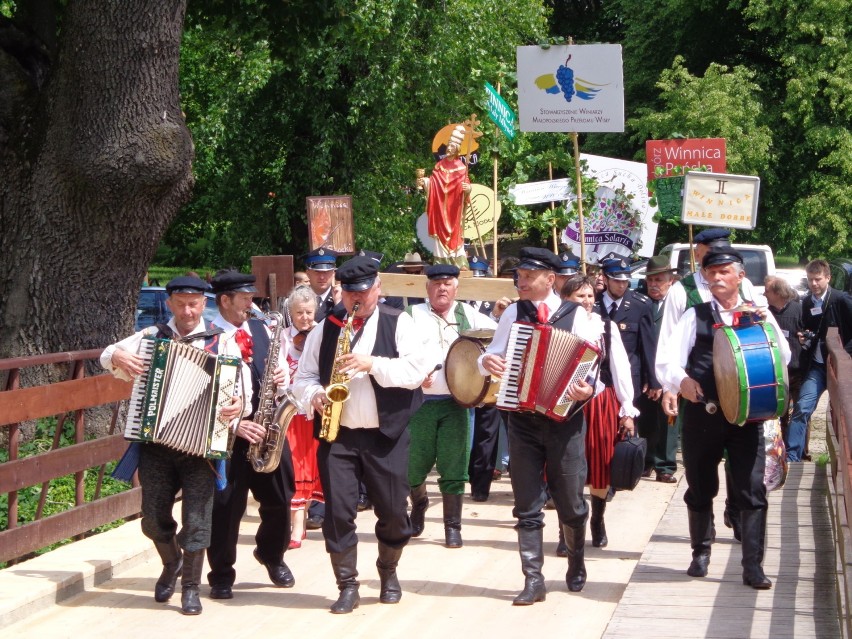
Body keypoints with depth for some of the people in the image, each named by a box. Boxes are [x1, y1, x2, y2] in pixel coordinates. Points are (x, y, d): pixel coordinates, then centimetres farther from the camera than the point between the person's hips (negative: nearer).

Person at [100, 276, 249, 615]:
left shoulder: (221, 342, 3)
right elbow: (108, 355, 11)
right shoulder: (152, 337, 9)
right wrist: (118, 357, -13)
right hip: (156, 443, 2)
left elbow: (241, 383, -4)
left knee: (196, 518, -6)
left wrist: (240, 404, -27)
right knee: (153, 517, 7)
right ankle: (172, 563, 36)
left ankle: (190, 587, 8)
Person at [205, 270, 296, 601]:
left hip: (268, 428, 5)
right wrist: (235, 425, -18)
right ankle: (221, 577, 11)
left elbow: (281, 369, 20)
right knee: (226, 507, -2)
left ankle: (272, 556, 36)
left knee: (279, 500, 10)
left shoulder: (262, 329, 10)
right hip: (228, 434, -5)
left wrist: (282, 378, -4)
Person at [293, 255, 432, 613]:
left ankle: (388, 572, 28)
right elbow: (303, 377, 13)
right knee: (337, 511, -5)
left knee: (393, 511, 3)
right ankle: (347, 586, 4)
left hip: (385, 435, -2)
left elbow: (416, 370, -8)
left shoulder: (398, 324, 3)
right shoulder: (325, 329, 12)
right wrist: (314, 395, -8)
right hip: (336, 434, 2)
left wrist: (372, 364, -18)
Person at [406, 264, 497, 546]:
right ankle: (419, 503, 35)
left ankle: (453, 527, 8)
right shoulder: (413, 315, 2)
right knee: (413, 466, 3)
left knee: (454, 470, -2)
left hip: (456, 403, 1)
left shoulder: (466, 314, 10)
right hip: (421, 402, -1)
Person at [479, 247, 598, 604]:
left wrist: (588, 389, -25)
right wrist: (486, 362, -13)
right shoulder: (513, 314, 6)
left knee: (570, 501, 6)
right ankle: (533, 580, 5)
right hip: (522, 419, 2)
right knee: (527, 505, 2)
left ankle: (576, 566, 29)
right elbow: (493, 355, 10)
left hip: (564, 418, -2)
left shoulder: (576, 316, -2)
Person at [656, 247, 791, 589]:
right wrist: (681, 380, -28)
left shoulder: (759, 314, 8)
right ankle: (701, 553, 30)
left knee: (752, 490, -6)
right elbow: (667, 358, -7)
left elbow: (783, 359, 1)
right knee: (700, 488, 12)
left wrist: (766, 325, -14)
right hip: (702, 413, 0)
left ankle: (753, 566, -2)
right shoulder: (696, 316, 4)